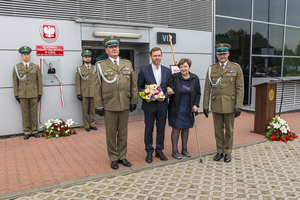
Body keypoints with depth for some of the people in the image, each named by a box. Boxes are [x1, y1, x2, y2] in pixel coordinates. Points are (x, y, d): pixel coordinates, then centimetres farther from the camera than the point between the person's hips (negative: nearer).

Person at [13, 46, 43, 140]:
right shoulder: (17, 67, 5)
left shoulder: (35, 67, 5)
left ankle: (34, 131, 15)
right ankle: (27, 132, 14)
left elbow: (39, 81, 5)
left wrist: (40, 93, 1)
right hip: (22, 95, 0)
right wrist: (16, 94, 2)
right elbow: (15, 82, 6)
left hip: (33, 94, 0)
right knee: (25, 114, 5)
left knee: (34, 113, 5)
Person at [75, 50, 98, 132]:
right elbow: (77, 82, 1)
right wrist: (78, 93, -5)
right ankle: (87, 126, 11)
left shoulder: (94, 68, 11)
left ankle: (92, 124, 17)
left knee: (92, 109, 6)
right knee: (85, 110, 2)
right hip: (84, 93, -2)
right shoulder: (79, 69, 5)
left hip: (93, 93, 2)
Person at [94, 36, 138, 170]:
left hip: (125, 106, 3)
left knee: (123, 133, 12)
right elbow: (97, 87, -1)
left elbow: (133, 85, 10)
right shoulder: (101, 65, 1)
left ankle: (122, 157, 27)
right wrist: (99, 106, -5)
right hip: (109, 106, -2)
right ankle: (113, 158, 23)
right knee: (111, 134, 8)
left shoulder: (127, 64, 9)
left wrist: (134, 101, 5)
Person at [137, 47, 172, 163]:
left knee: (161, 128, 11)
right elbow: (139, 87, 2)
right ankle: (149, 152, 22)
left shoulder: (167, 71, 6)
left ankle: (159, 151, 27)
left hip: (162, 104, 3)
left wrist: (165, 96, -10)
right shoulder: (144, 70, -2)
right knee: (149, 129, 7)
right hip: (149, 105, -2)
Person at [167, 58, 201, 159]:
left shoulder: (195, 78, 3)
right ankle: (174, 151, 16)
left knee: (186, 129, 13)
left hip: (189, 110, 3)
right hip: (176, 110, -3)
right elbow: (169, 87, 1)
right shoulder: (174, 77, -6)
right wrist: (168, 89, -23)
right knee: (176, 129, 1)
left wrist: (196, 104, -1)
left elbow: (198, 93, 9)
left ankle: (184, 149, 28)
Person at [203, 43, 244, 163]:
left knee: (229, 130, 9)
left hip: (230, 106, -1)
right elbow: (207, 89, 4)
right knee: (218, 130, 10)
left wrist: (239, 106, -9)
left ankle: (227, 152, 24)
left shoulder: (236, 68, 0)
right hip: (216, 105, 2)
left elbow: (240, 88, -3)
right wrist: (205, 105, 0)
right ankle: (219, 151, 26)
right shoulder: (211, 69, 5)